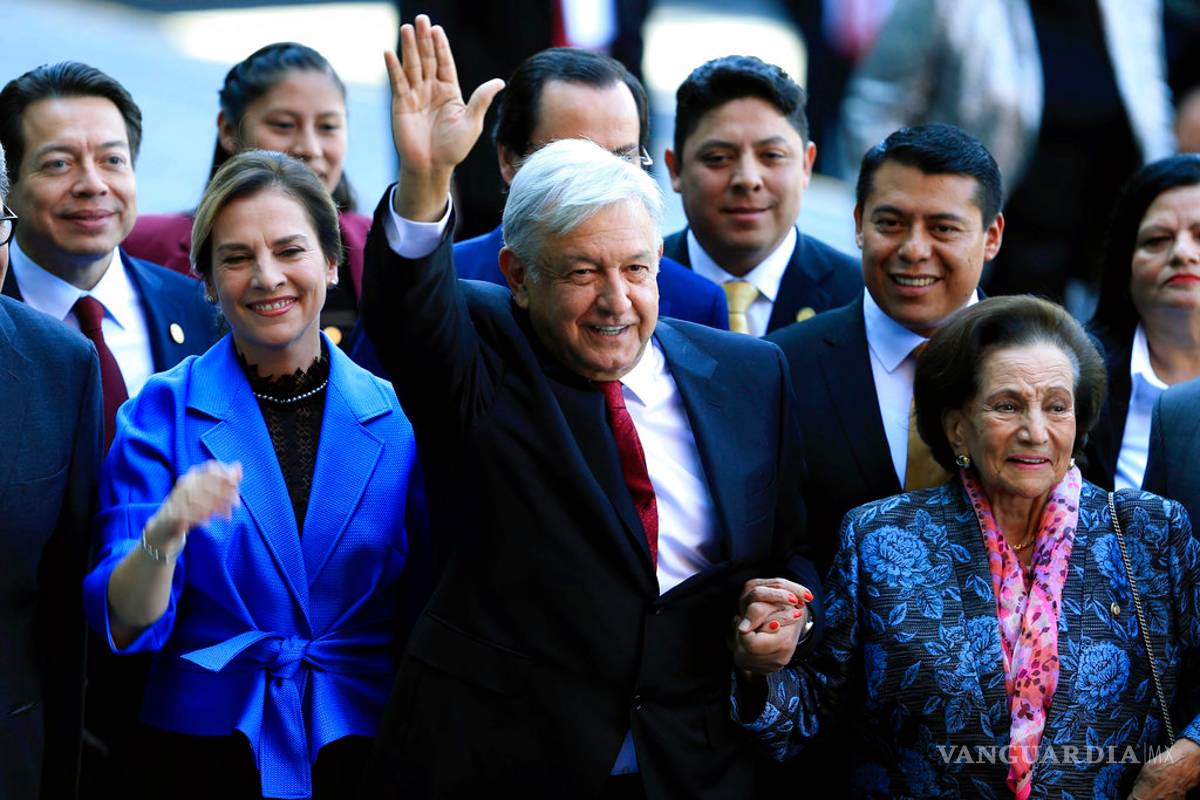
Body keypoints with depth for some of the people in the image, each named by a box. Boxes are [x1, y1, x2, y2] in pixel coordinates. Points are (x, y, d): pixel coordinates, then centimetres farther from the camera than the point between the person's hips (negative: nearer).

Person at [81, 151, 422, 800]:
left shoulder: (395, 419, 0)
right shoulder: (163, 412, -4)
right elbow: (125, 623, -10)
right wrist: (163, 536, -29)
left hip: (364, 744, 1)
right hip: (209, 741, -1)